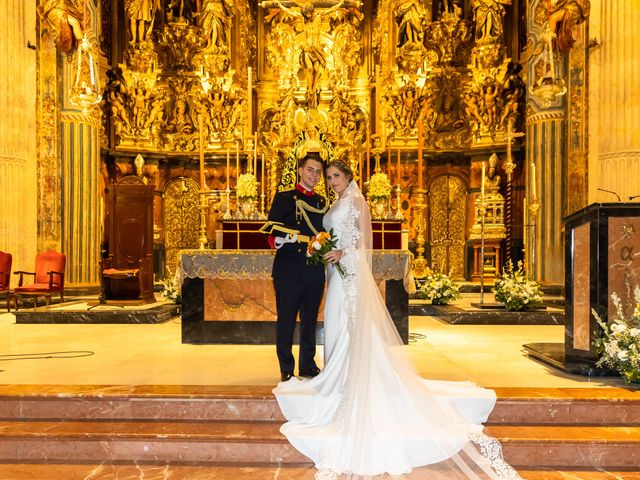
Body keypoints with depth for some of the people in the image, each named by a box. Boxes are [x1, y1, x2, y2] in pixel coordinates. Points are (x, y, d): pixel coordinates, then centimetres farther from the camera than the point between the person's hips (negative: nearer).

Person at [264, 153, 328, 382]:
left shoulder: (322, 202, 16)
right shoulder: (284, 198, 2)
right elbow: (273, 229, -8)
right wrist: (297, 238, -17)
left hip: (315, 271, 4)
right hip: (289, 270, -4)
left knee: (310, 321, 12)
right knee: (286, 320, 3)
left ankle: (308, 366, 24)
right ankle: (286, 369, 16)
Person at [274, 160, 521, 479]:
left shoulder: (356, 200, -4)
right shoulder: (336, 204, 20)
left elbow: (365, 238, -12)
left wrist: (344, 253, -23)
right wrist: (324, 250, 5)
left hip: (351, 270, -9)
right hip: (337, 271, 9)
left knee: (351, 325, -7)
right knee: (338, 324, 9)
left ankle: (350, 379, 0)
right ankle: (341, 376, 16)